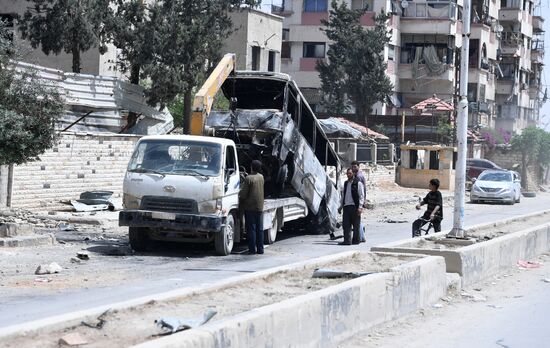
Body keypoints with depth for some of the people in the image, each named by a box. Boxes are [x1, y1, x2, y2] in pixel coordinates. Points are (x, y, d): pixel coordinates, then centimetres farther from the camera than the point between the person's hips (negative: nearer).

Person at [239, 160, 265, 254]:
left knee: (251, 229, -3)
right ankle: (260, 249, 12)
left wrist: (240, 202, 5)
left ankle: (252, 249, -3)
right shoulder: (261, 177, 7)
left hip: (250, 207, -6)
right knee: (260, 229, 10)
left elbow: (243, 194, -15)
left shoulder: (248, 179, -14)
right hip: (260, 207, 6)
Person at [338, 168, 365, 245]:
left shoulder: (358, 183, -2)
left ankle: (356, 240, 10)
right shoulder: (346, 183, 18)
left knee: (356, 225, 1)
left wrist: (360, 207, -15)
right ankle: (347, 240, -4)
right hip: (346, 206, 6)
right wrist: (341, 206, 20)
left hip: (354, 207, -6)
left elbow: (362, 196, -6)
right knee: (346, 224, -2)